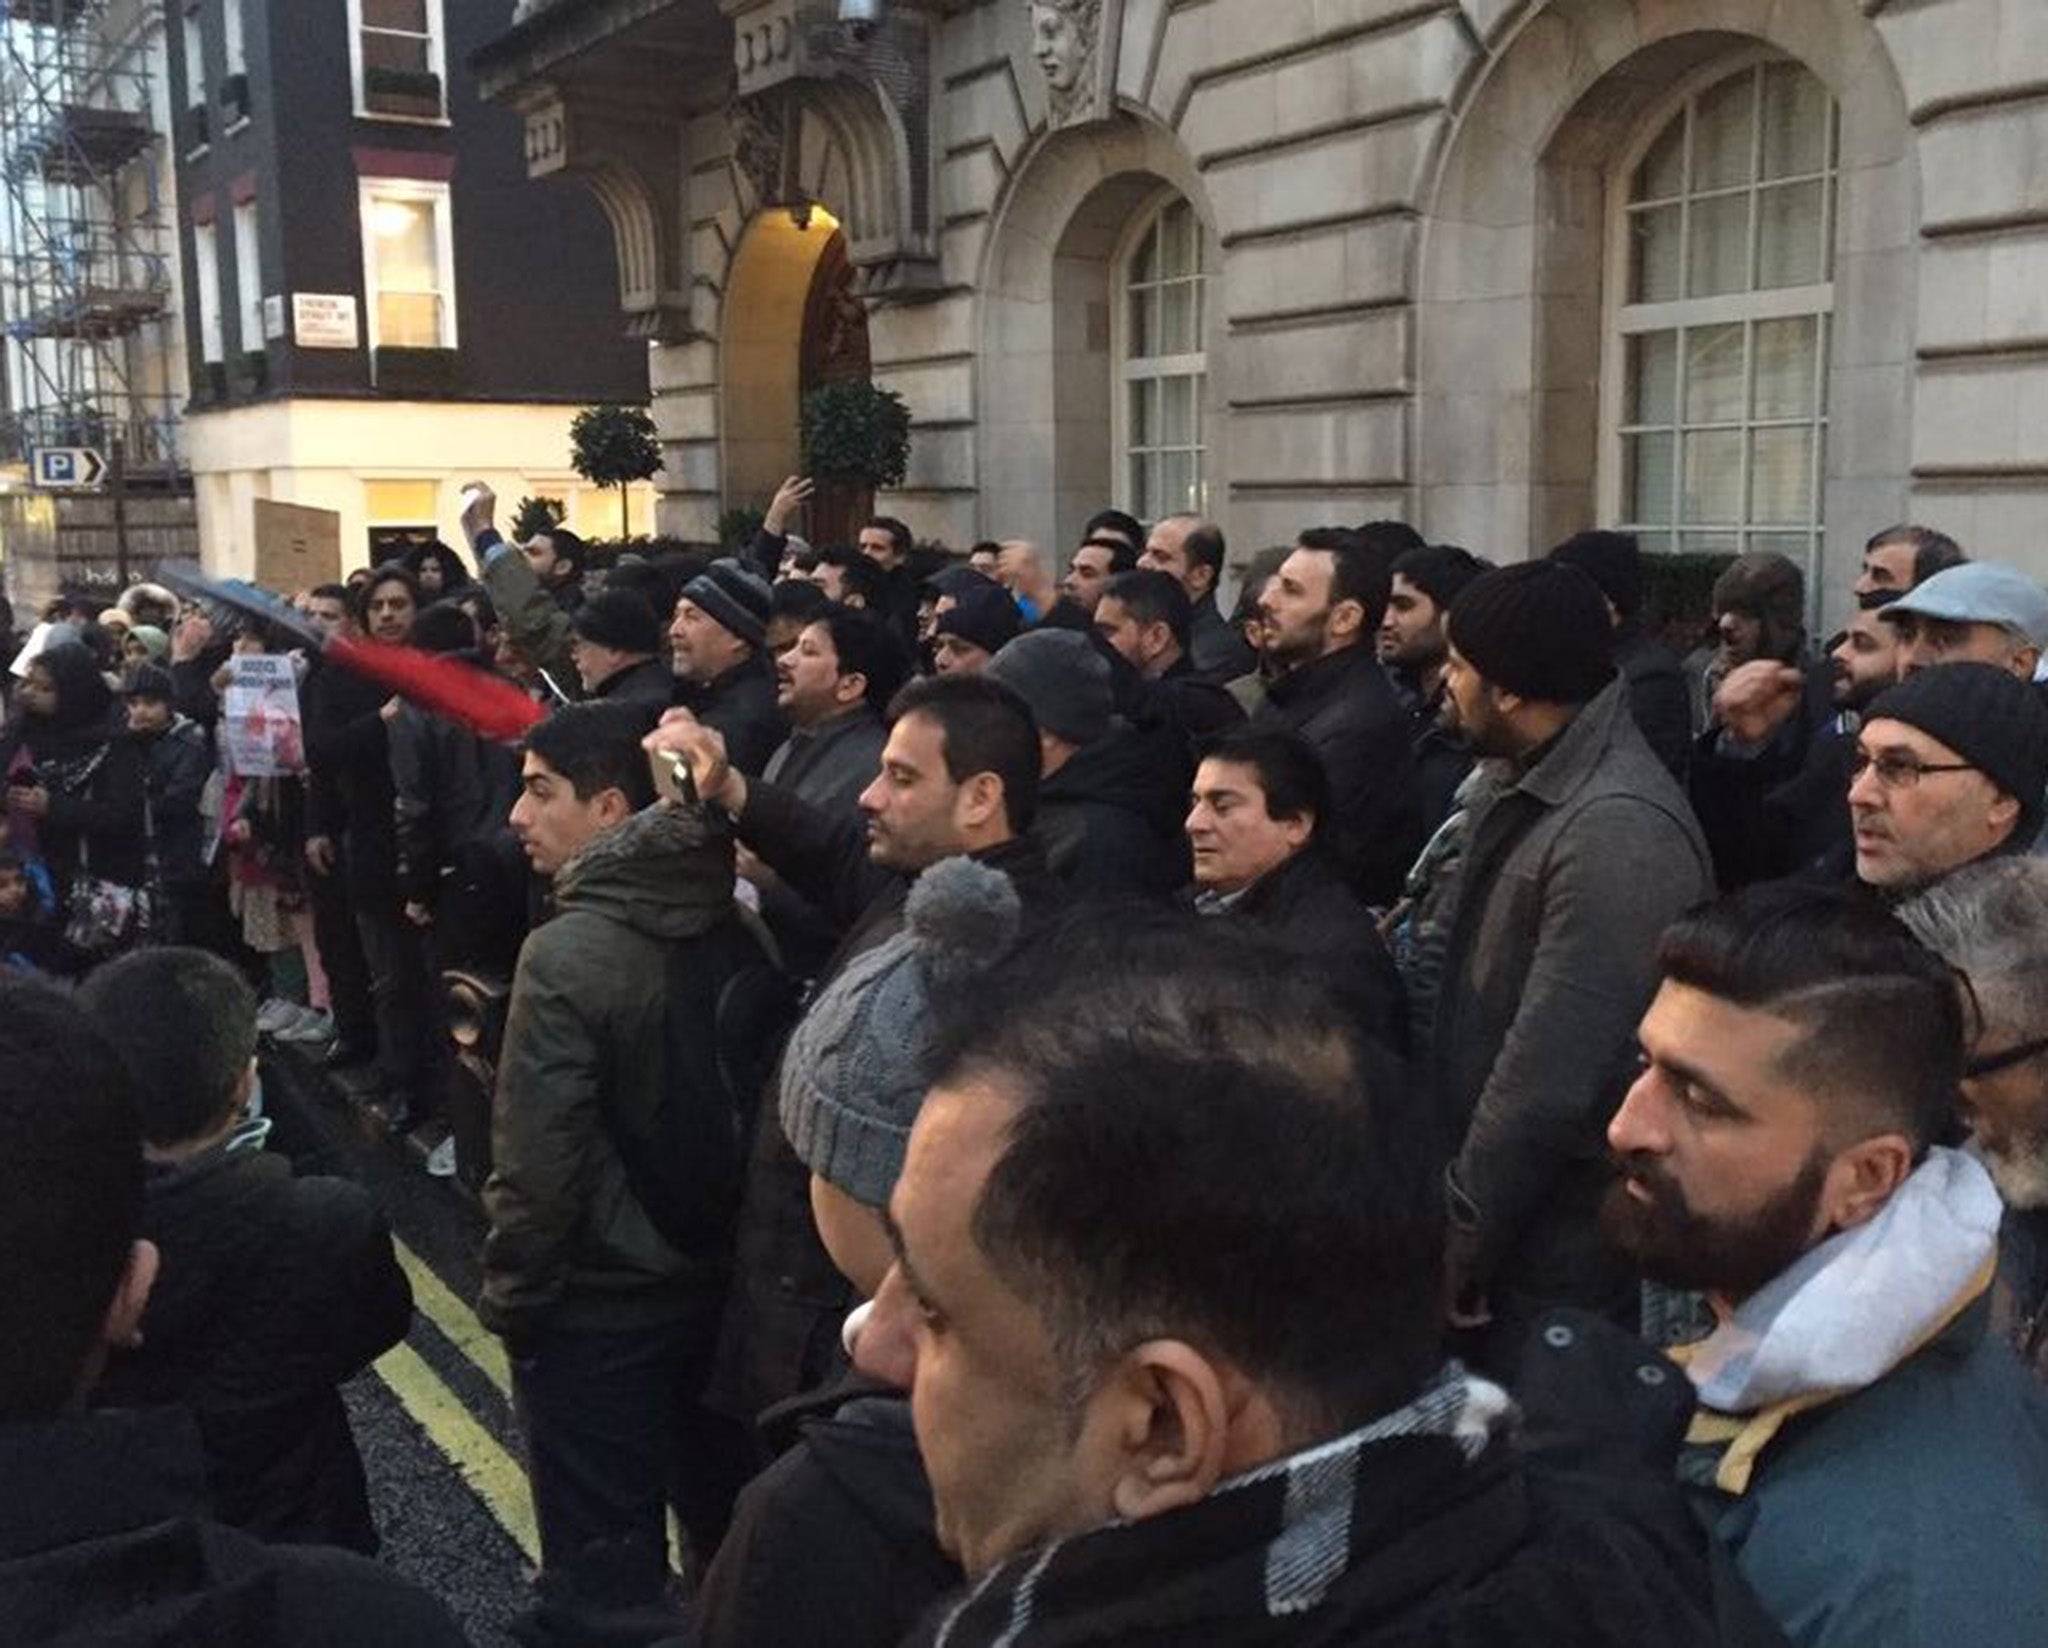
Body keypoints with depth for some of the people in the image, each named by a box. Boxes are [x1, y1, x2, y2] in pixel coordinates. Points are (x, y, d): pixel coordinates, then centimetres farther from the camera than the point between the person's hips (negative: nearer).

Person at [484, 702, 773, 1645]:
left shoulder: (570, 952, -22)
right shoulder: (736, 926, -3)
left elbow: (537, 1163, -21)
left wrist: (510, 1297, -6)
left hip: (597, 1308, -6)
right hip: (724, 1285, 7)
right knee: (730, 1538, 23)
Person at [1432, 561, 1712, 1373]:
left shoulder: (1617, 832, -24)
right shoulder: (1543, 791, 8)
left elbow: (1550, 1079, -27)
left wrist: (1459, 1247, -17)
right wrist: (1462, 1226, 11)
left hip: (1560, 1254, -9)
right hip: (1511, 1221, 9)